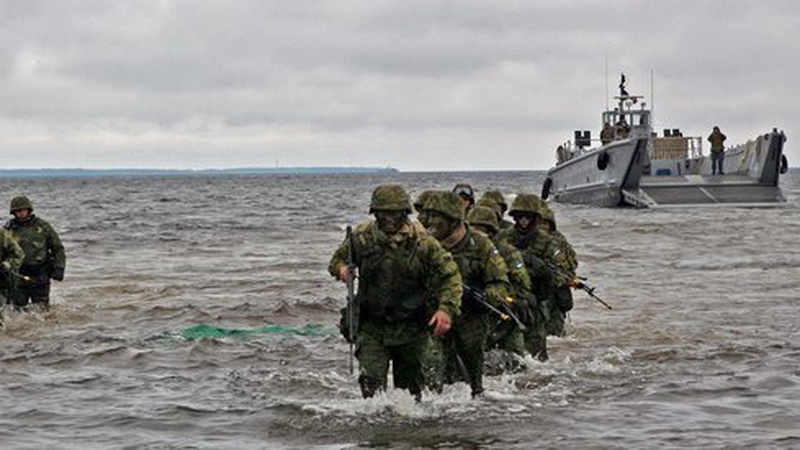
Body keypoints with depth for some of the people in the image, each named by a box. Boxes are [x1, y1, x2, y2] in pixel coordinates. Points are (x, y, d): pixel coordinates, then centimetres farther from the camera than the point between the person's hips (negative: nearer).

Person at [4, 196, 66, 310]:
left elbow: (58, 248, 7)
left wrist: (59, 268, -2)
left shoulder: (43, 226, 2)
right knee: (18, 308, 5)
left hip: (39, 276, -1)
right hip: (17, 275, 1)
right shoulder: (9, 228, 2)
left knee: (41, 309, 3)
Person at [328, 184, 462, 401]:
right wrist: (341, 269, -14)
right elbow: (337, 259, 11)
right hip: (372, 327, 0)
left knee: (410, 386, 12)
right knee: (371, 382, -16)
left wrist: (447, 308, -24)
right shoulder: (361, 237, -5)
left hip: (411, 327, 0)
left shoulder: (422, 243, -11)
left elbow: (450, 276, -8)